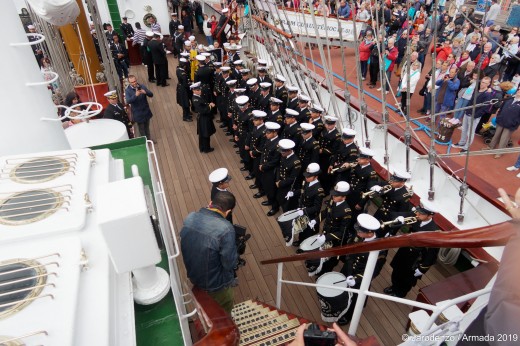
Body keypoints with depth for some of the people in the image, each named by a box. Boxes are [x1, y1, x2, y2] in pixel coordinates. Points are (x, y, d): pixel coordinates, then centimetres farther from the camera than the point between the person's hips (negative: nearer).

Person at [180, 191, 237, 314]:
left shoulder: (189, 218, -14)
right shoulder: (225, 229, -34)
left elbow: (185, 244, 2)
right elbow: (230, 263, -25)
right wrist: (235, 250, -8)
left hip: (193, 276, 6)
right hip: (216, 284, -6)